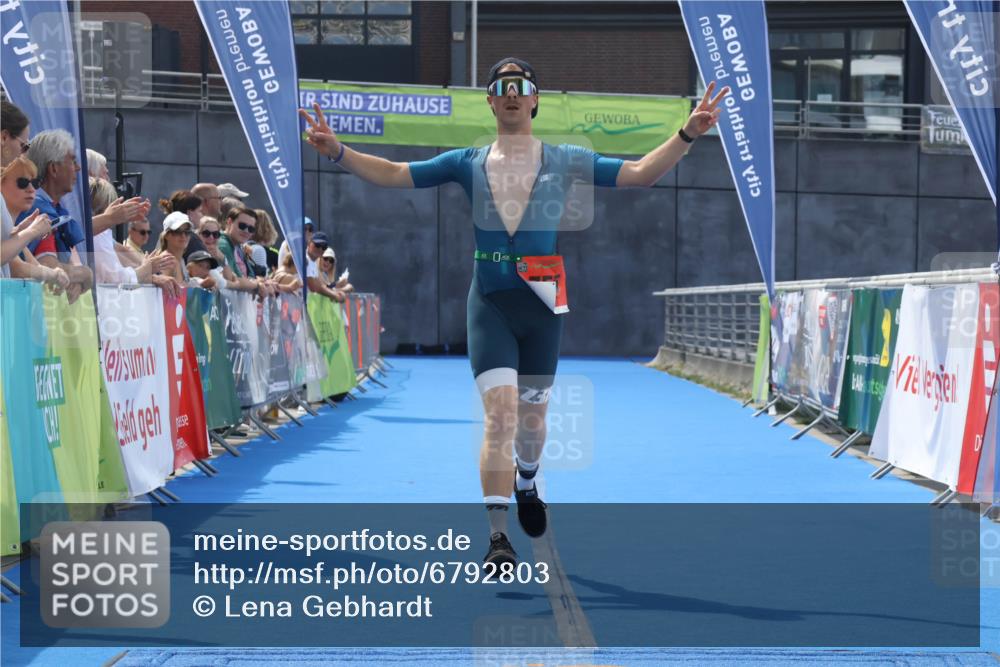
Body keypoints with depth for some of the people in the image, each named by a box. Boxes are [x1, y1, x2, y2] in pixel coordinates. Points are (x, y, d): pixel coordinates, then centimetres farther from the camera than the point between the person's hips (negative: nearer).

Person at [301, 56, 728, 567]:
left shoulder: (565, 160, 3)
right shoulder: (467, 163, 4)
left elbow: (640, 173, -2)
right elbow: (392, 174, 1)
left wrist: (687, 134, -14)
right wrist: (336, 150, -13)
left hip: (542, 302, 2)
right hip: (490, 303, -1)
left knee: (531, 412, 16)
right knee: (500, 412, -15)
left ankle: (526, 483, 48)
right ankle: (497, 536, -14)